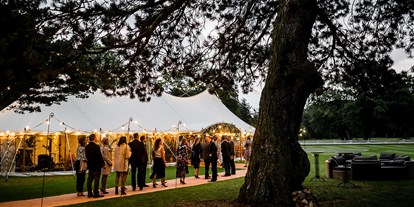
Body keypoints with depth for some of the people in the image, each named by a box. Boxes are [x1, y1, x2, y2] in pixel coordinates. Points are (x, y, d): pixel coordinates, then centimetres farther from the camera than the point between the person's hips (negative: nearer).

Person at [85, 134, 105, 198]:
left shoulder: (87, 147, 6)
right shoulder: (96, 146, -17)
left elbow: (87, 156, 12)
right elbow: (100, 156, -15)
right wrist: (103, 164, -6)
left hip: (90, 165, 7)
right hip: (96, 165, -7)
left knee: (90, 179, 11)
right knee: (96, 179, -2)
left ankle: (89, 193, 16)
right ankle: (96, 194, 0)